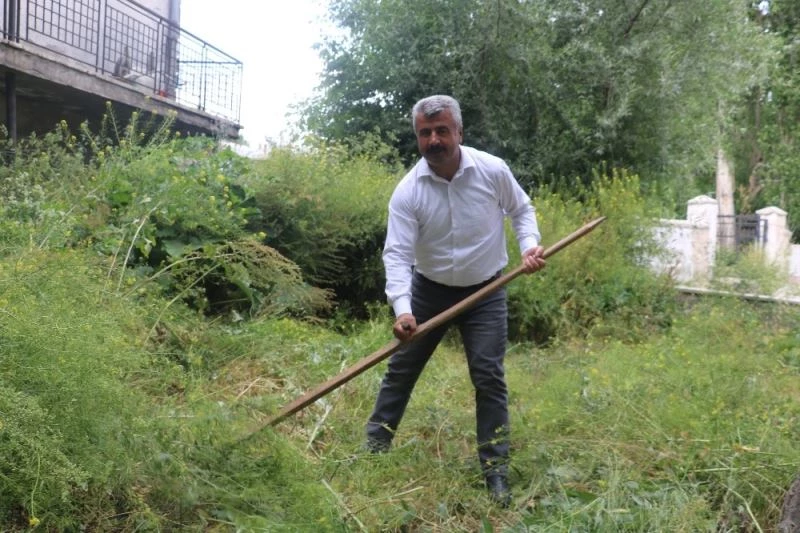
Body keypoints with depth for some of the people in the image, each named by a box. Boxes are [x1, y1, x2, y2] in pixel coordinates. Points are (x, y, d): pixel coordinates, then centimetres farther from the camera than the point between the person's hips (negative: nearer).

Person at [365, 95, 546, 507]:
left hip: (485, 292, -1)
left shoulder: (493, 170, -15)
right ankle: (375, 447, 27)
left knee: (489, 377, -5)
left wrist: (530, 245, -16)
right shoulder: (408, 191, -18)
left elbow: (521, 209, 4)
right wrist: (402, 309, -38)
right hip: (429, 290, 1)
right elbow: (397, 253, -24)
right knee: (400, 370, 9)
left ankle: (496, 472, 5)